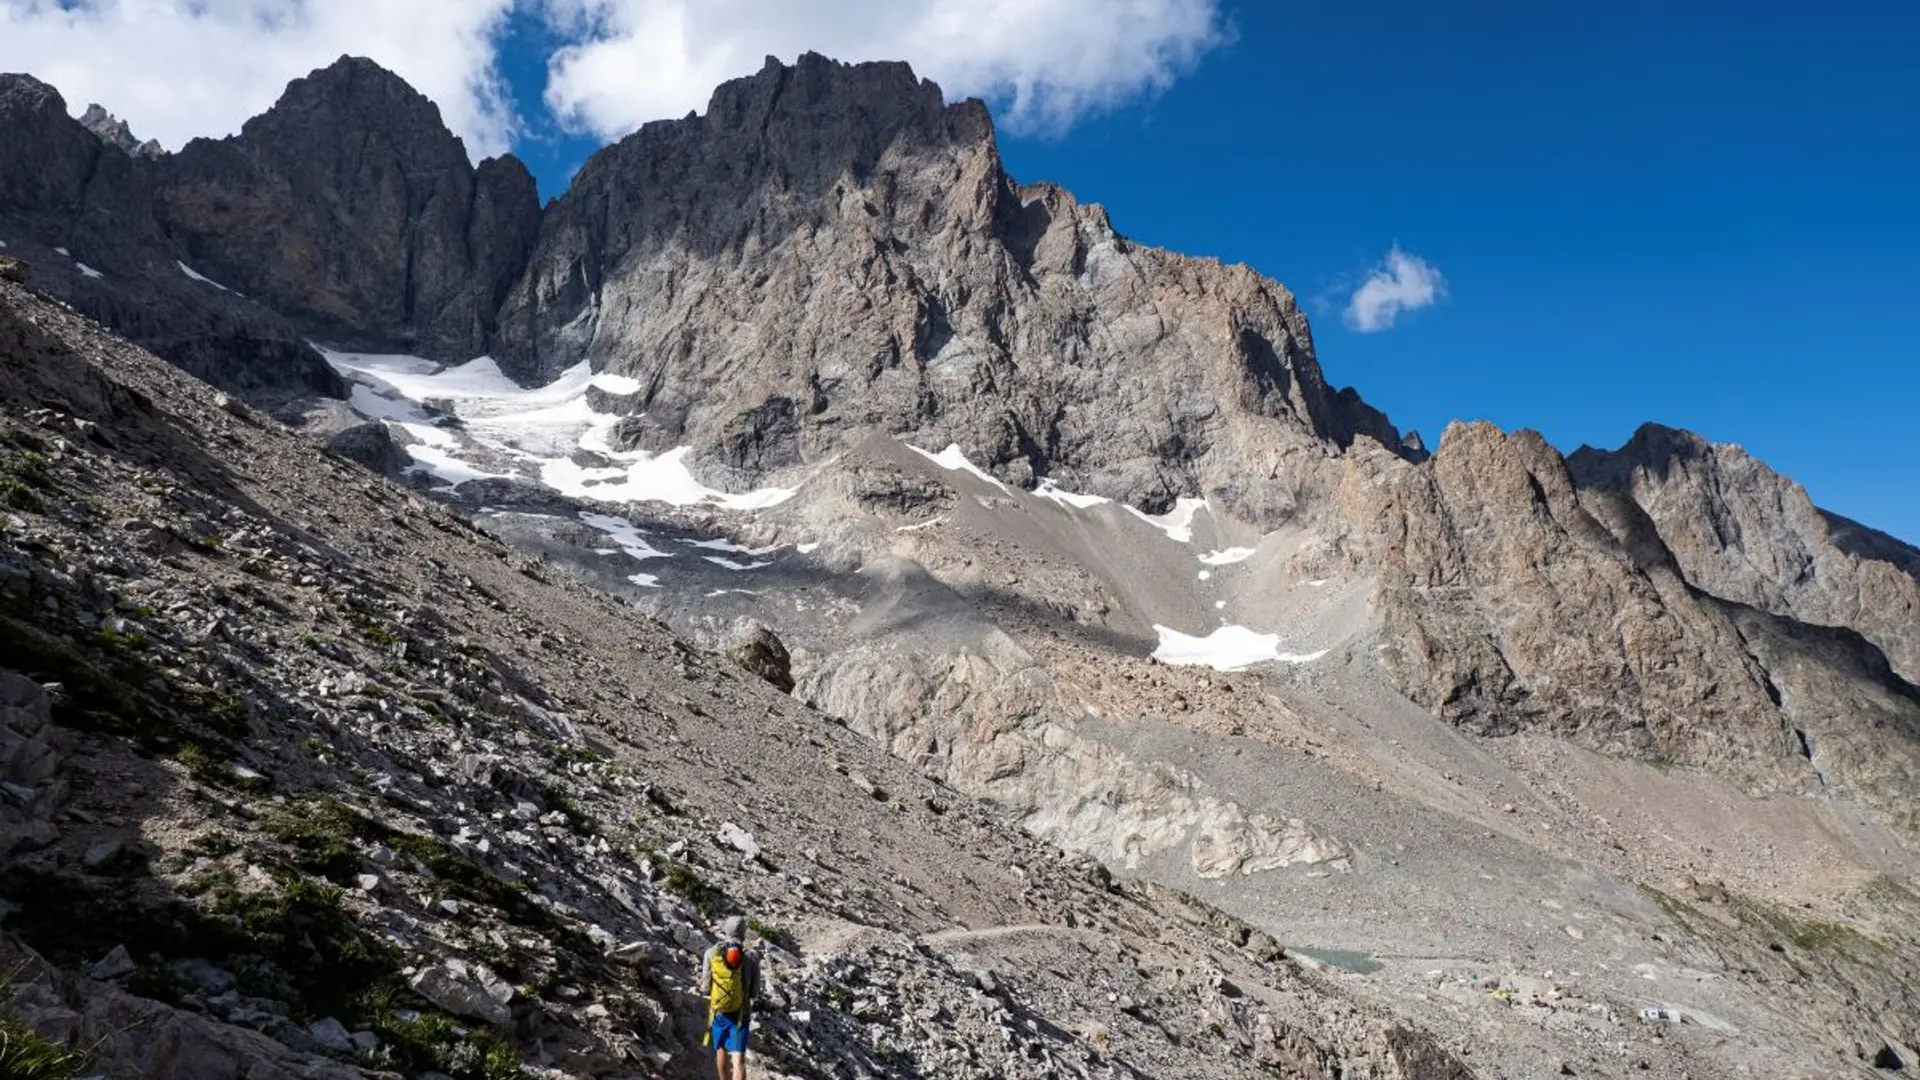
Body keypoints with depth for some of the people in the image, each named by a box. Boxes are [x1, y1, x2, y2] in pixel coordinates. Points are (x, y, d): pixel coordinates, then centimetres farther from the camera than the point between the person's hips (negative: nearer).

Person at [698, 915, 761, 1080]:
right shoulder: (750, 958, -9)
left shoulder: (712, 953, -9)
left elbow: (705, 988, -5)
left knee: (721, 1050, 27)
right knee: (738, 1061, -6)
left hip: (718, 1012, 2)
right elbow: (754, 992, 0)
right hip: (740, 1015, -2)